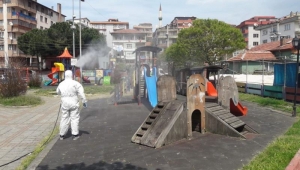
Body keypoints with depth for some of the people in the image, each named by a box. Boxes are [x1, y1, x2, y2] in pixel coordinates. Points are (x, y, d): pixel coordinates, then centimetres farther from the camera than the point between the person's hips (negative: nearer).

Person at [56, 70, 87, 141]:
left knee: (64, 119, 12)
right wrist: (84, 101, -9)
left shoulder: (61, 84, 3)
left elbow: (58, 92, 22)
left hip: (65, 104, 3)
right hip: (74, 103, -3)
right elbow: (81, 93, -14)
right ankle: (75, 135, 8)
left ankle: (62, 135, 21)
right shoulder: (75, 83, -10)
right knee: (75, 118, 6)